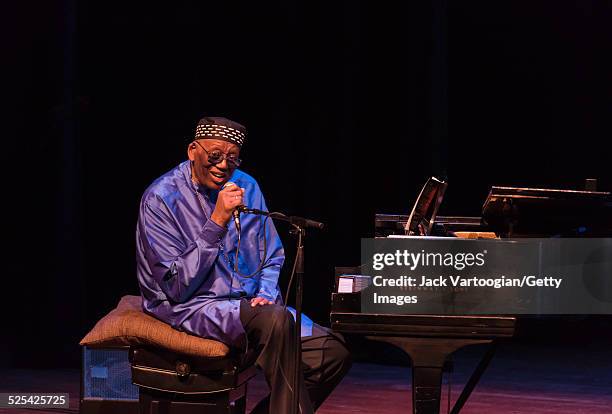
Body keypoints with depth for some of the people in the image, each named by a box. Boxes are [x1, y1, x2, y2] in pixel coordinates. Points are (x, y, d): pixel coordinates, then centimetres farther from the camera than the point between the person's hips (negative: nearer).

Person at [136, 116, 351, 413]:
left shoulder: (245, 186, 8)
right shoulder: (161, 199, -11)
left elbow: (272, 256, 19)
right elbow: (177, 287, -17)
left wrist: (265, 294, -2)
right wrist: (217, 223, -22)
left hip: (247, 304, 7)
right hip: (189, 308, -7)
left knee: (333, 352, -10)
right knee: (276, 320, -34)